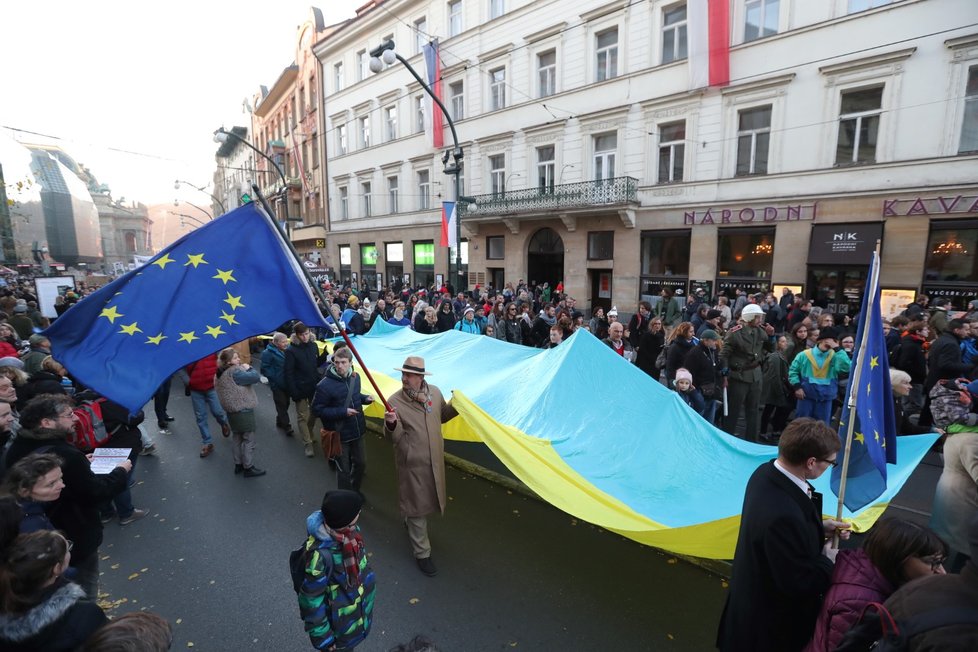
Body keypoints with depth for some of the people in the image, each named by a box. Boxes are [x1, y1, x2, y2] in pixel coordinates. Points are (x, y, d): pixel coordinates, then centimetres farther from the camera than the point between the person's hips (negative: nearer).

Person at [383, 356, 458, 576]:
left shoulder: (435, 392, -4)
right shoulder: (395, 401, -18)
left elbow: (442, 416, 13)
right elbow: (396, 437, -17)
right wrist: (391, 424, -38)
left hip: (434, 459, 5)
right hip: (412, 463, -5)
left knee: (428, 499, 26)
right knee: (417, 505, 6)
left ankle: (410, 521, 57)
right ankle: (422, 553, 23)